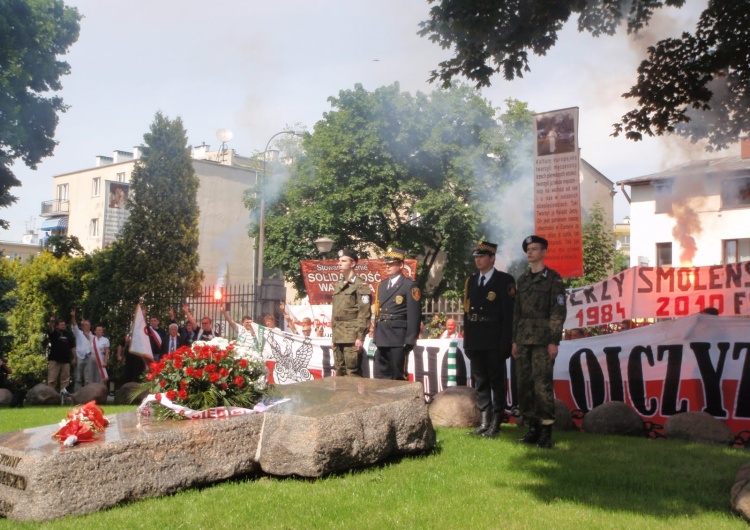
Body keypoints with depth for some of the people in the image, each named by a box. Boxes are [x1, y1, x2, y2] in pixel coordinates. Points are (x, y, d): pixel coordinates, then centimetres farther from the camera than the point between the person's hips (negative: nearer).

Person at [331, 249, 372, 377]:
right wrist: (334, 334, 16)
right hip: (338, 336, 7)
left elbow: (364, 313, -11)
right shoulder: (338, 285, 16)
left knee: (352, 372, -5)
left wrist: (360, 337, -16)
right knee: (339, 371, 11)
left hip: (352, 336, -7)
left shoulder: (360, 285, -6)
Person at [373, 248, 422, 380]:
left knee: (398, 377, 1)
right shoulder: (382, 285, 17)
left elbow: (414, 316, -10)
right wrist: (376, 336, 13)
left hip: (398, 339, -7)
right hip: (382, 339, 7)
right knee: (380, 376, 9)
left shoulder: (410, 286, -5)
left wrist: (409, 341, -14)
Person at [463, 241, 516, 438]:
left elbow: (509, 314, -9)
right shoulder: (471, 281, 13)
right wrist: (467, 340, 8)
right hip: (475, 341, 6)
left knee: (496, 382, 2)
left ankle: (496, 424, 8)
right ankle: (485, 422, 17)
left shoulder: (505, 280, -4)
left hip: (495, 341, -6)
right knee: (480, 382, 9)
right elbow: (467, 311, 12)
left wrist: (505, 343, -14)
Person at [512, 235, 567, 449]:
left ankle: (546, 431, -4)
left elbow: (558, 311, -6)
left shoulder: (553, 278, -1)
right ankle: (533, 427, 12)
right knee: (524, 384, 4)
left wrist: (554, 341, -12)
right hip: (523, 339, 6)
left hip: (543, 340, -6)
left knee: (542, 383, -10)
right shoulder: (522, 280, 16)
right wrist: (515, 340, 12)